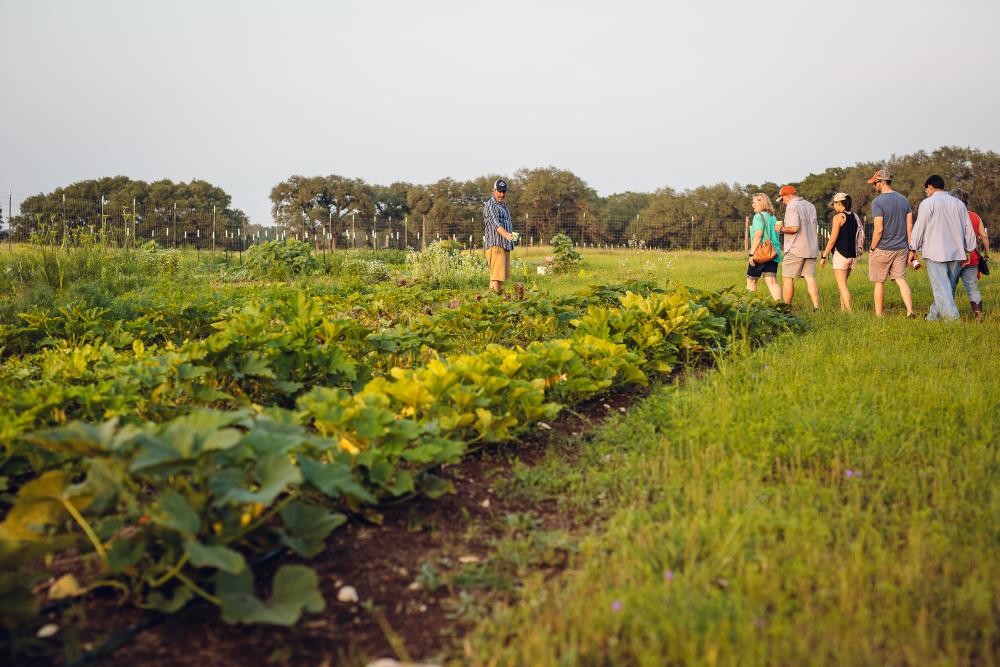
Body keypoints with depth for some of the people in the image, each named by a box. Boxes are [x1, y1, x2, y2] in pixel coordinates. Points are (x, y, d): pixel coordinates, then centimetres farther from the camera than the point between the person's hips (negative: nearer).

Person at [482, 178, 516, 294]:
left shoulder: (504, 205, 22)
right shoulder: (490, 205, -8)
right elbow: (495, 223, -24)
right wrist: (506, 234, -39)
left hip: (506, 245, 9)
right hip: (495, 244, -9)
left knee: (502, 274, 7)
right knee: (496, 274, -17)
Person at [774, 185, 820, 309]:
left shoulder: (792, 206, -11)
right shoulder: (810, 205, 15)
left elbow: (794, 228, -23)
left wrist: (781, 229, -6)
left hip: (795, 249, -7)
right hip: (811, 248, 7)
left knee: (787, 278, 1)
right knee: (810, 277, 6)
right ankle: (816, 307, 0)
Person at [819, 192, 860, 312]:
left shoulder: (838, 217, -12)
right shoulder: (855, 216, 9)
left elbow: (832, 240, -14)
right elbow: (858, 237, 12)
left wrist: (824, 256, -8)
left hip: (841, 254, -8)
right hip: (853, 255, 8)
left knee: (842, 286, -4)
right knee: (842, 284, 19)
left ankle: (849, 311, -11)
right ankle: (842, 309, 20)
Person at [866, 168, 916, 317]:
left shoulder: (878, 202, -13)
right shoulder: (903, 200, 7)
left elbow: (879, 229, -18)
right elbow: (910, 227, 7)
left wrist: (872, 248, -6)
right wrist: (912, 249, 11)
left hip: (882, 249, -5)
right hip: (901, 248, 5)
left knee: (879, 283, 5)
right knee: (901, 279, 7)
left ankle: (879, 315, 12)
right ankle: (910, 311, -6)